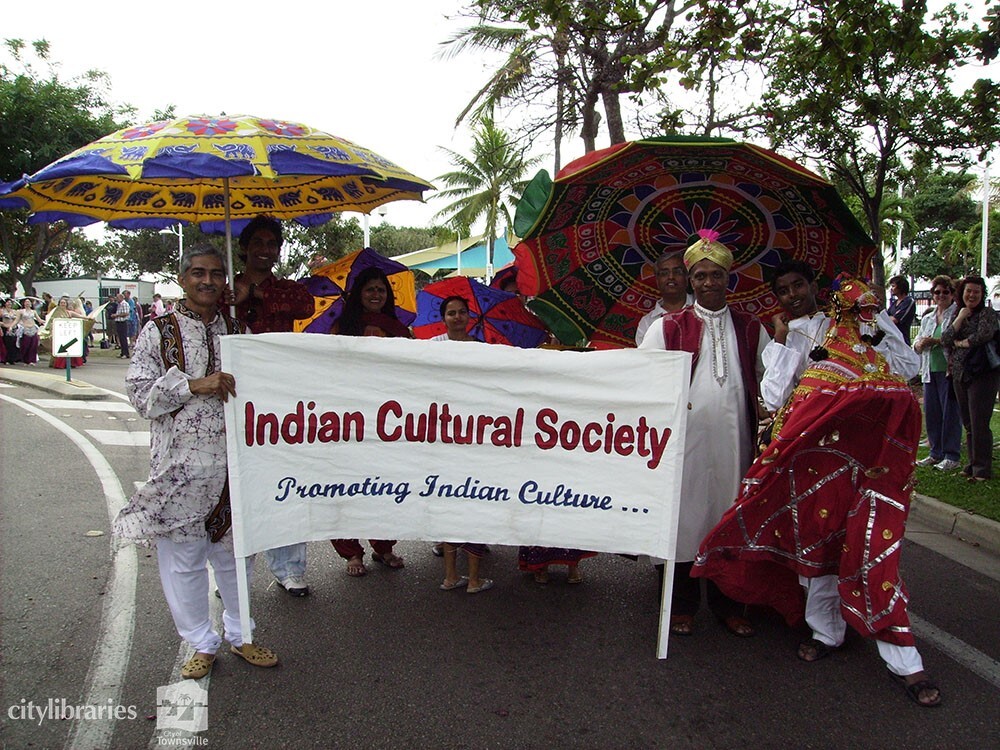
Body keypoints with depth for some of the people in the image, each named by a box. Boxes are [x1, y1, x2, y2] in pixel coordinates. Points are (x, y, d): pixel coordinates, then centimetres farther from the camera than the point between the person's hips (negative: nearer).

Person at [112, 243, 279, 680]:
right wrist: (195, 385, -16)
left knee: (235, 552, 13)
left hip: (233, 460, 3)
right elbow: (139, 392, -6)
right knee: (184, 558, 5)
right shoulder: (159, 331, 2)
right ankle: (202, 644, 23)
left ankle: (240, 635, 31)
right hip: (180, 465, -3)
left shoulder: (238, 332, 12)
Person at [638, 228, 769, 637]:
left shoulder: (751, 329, 12)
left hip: (733, 440, 2)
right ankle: (682, 605, 18)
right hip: (684, 437, -2)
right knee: (685, 515, 3)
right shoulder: (668, 327, 4)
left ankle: (728, 603, 25)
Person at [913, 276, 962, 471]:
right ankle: (936, 453, 19)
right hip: (930, 371, 7)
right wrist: (920, 344, -3)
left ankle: (952, 456, 3)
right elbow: (917, 343, 19)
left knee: (950, 413, -4)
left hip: (949, 370, -6)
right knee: (931, 412, 8)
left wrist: (936, 341, -19)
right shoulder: (927, 318, 20)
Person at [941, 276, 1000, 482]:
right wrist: (960, 318, -6)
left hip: (983, 374, -6)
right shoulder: (958, 314, 14)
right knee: (968, 424, 10)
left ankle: (983, 470, 1)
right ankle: (973, 464, 19)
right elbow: (944, 340, 2)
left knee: (979, 424, -7)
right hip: (960, 375, 6)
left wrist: (960, 343, -5)